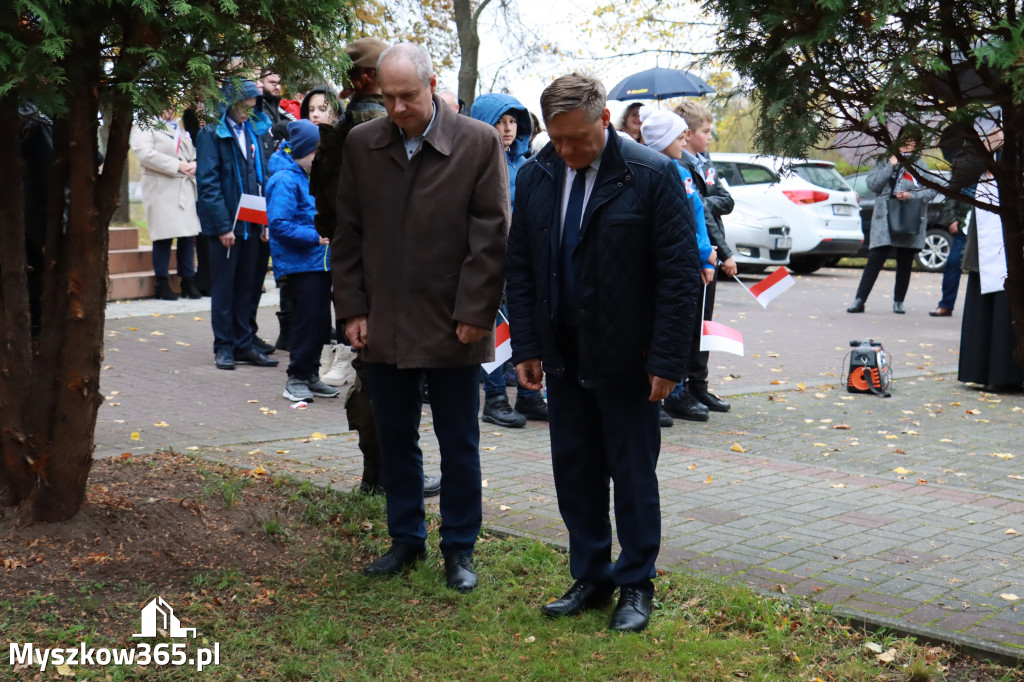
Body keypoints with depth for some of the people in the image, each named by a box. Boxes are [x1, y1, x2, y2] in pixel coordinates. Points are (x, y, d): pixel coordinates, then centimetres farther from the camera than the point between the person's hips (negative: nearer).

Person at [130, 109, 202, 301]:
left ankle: (189, 282, 13)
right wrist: (177, 166, -16)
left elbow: (192, 152, 27)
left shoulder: (179, 127, 23)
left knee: (189, 236, 4)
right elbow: (144, 153, -15)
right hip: (161, 189, -6)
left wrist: (193, 165, 1)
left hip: (185, 188, 6)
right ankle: (163, 284, 3)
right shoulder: (144, 127, 0)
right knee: (163, 236, -6)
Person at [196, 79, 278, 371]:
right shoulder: (211, 133, -8)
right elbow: (207, 182, -13)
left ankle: (244, 344, 18)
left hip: (251, 223, 6)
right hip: (226, 224, -6)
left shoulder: (253, 131, 12)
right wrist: (223, 225, -18)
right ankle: (224, 346, 11)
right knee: (224, 286, 3)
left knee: (247, 285, 10)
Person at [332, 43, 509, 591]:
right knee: (394, 439, 13)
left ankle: (459, 549, 20)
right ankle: (406, 540, 28)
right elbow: (347, 234, 8)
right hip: (384, 325, 3)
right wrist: (351, 309, 2)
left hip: (453, 326, -3)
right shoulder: (361, 145, 4)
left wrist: (474, 314, -11)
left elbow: (491, 237, -7)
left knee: (459, 444, 7)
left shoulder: (479, 143, -6)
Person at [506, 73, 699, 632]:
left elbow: (680, 273, -11)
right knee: (573, 471, 10)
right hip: (564, 356, 5)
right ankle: (591, 578, 24)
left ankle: (636, 586, 19)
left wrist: (666, 359, -14)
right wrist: (526, 346, 3)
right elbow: (520, 266, 9)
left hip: (626, 358, -4)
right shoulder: (535, 177, 4)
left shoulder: (652, 176, -11)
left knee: (633, 475, 5)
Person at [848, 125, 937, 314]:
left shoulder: (920, 165, 11)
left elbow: (931, 191, 3)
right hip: (884, 218, -1)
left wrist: (912, 195, -14)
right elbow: (872, 184, -2)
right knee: (876, 258, -9)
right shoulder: (885, 161, 11)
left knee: (905, 262, 5)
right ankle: (859, 300, -9)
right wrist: (891, 165, -7)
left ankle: (898, 302, 14)